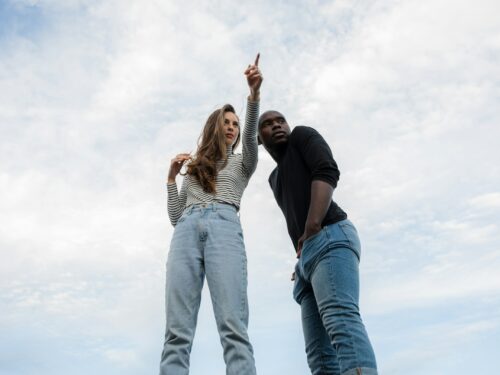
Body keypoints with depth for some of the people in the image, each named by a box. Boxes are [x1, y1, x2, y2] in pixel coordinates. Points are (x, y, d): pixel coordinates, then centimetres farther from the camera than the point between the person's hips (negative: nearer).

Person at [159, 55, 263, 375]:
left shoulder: (241, 162, 27)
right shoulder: (194, 167, 33)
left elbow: (251, 138, 4)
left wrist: (254, 92, -10)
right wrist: (172, 177, 17)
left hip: (225, 227, -2)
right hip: (188, 231, 3)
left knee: (233, 326, -20)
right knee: (177, 332, -13)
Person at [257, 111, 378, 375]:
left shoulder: (303, 135, 15)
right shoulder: (275, 177, 35)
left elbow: (327, 173, -5)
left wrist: (311, 228, -15)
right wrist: (301, 261, 13)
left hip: (331, 237, -8)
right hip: (309, 255, 8)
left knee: (340, 317, -30)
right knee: (320, 353, -4)